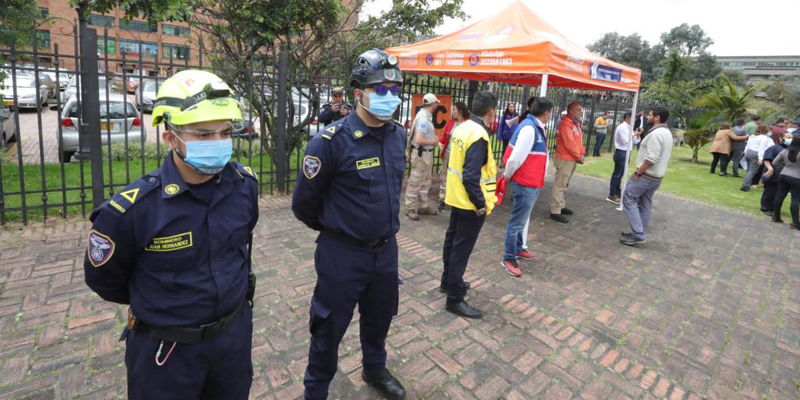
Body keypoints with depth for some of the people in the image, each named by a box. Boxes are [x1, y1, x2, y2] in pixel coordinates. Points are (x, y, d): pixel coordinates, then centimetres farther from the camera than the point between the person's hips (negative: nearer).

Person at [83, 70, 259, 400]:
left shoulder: (244, 184, -12)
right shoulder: (131, 209, -25)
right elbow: (103, 278, -5)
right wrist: (151, 303, 10)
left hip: (235, 333, 4)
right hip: (167, 349, -3)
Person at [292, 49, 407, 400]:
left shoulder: (398, 135, 0)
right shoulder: (332, 141, -20)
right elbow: (304, 202, -10)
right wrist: (332, 228, 5)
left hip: (386, 248, 6)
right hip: (343, 253, -5)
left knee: (379, 318, 25)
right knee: (329, 329, 13)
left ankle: (375, 370, 53)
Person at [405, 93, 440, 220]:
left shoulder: (425, 115, 9)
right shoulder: (424, 118, -22)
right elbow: (419, 140, -28)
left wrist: (433, 137, 7)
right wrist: (433, 142, -14)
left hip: (426, 153, 10)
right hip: (421, 154, -10)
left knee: (425, 182, 17)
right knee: (415, 182, 0)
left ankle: (422, 206, 28)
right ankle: (410, 208, 10)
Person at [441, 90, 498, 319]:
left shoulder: (462, 128, 5)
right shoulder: (478, 136, -23)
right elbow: (471, 177, -27)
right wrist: (481, 204, -19)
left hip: (456, 197, 9)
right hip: (470, 203, -9)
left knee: (452, 240, 21)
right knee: (462, 248, -1)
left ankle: (448, 280, 39)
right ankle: (455, 299, 10)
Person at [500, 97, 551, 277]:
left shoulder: (537, 128, 11)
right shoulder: (529, 128, -21)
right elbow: (516, 156, -24)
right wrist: (508, 175, -9)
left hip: (532, 183, 10)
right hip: (525, 184, -10)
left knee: (520, 220, 22)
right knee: (517, 222, -1)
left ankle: (517, 249, 37)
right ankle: (508, 259, 9)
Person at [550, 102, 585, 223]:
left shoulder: (576, 124, 14)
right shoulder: (566, 124, -18)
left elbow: (579, 141, 16)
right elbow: (569, 144, -23)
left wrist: (582, 153, 2)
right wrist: (579, 156, -14)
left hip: (572, 159, 10)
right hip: (565, 159, -10)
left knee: (565, 184, 18)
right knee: (560, 185, -9)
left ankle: (561, 206, 30)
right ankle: (555, 212, -6)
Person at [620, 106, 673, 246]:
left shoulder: (656, 133, -20)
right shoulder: (667, 133, 14)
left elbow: (651, 159, -27)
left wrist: (637, 172, -18)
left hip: (646, 175, -10)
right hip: (656, 177, 10)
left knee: (629, 200, -4)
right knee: (645, 205, 14)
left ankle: (638, 235, -7)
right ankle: (639, 234, 21)